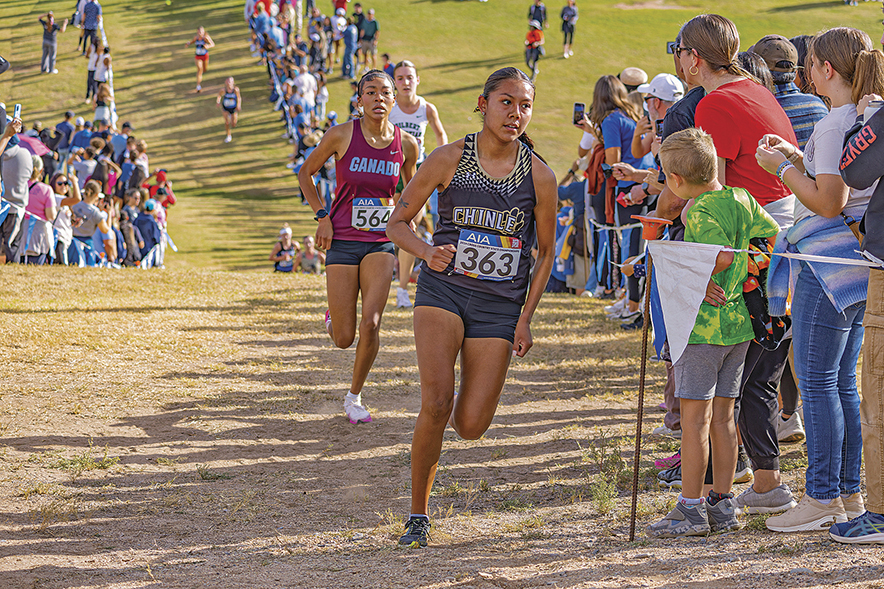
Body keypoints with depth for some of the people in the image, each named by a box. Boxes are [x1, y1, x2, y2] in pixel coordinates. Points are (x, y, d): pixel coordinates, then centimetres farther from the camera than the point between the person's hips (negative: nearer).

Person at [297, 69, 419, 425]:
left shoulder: (406, 144, -2)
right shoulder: (341, 136, -9)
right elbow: (305, 173, 5)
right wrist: (322, 216, -3)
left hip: (381, 242, 1)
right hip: (342, 240, -1)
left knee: (371, 324, -16)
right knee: (344, 339, -2)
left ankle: (354, 396, 6)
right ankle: (333, 318, 37)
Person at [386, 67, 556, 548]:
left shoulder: (539, 177, -2)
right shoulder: (449, 160, -4)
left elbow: (545, 253, 9)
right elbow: (397, 223, 4)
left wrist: (524, 319, 2)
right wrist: (428, 252, -17)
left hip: (500, 303, 1)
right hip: (443, 291, -1)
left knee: (470, 427, -5)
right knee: (435, 403, -21)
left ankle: (470, 397, 35)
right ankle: (418, 515, -7)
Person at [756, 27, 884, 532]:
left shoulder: (836, 124, -16)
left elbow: (829, 203, -20)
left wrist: (783, 168, -8)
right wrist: (797, 157, 16)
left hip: (829, 261, -9)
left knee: (817, 381, -3)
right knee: (843, 382, 13)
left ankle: (823, 499, -1)